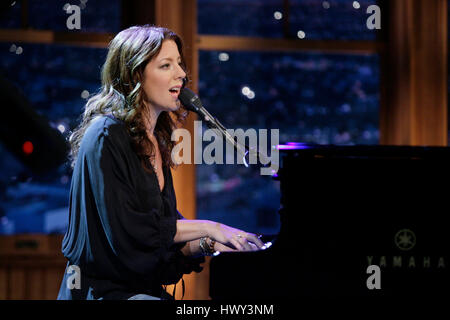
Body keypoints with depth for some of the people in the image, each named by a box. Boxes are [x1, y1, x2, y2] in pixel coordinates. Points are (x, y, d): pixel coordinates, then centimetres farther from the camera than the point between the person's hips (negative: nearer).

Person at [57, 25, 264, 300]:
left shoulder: (156, 141, 15)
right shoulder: (106, 136, -11)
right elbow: (124, 231, -20)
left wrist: (206, 244, -3)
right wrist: (206, 228, -16)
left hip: (146, 288, 8)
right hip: (103, 290, -8)